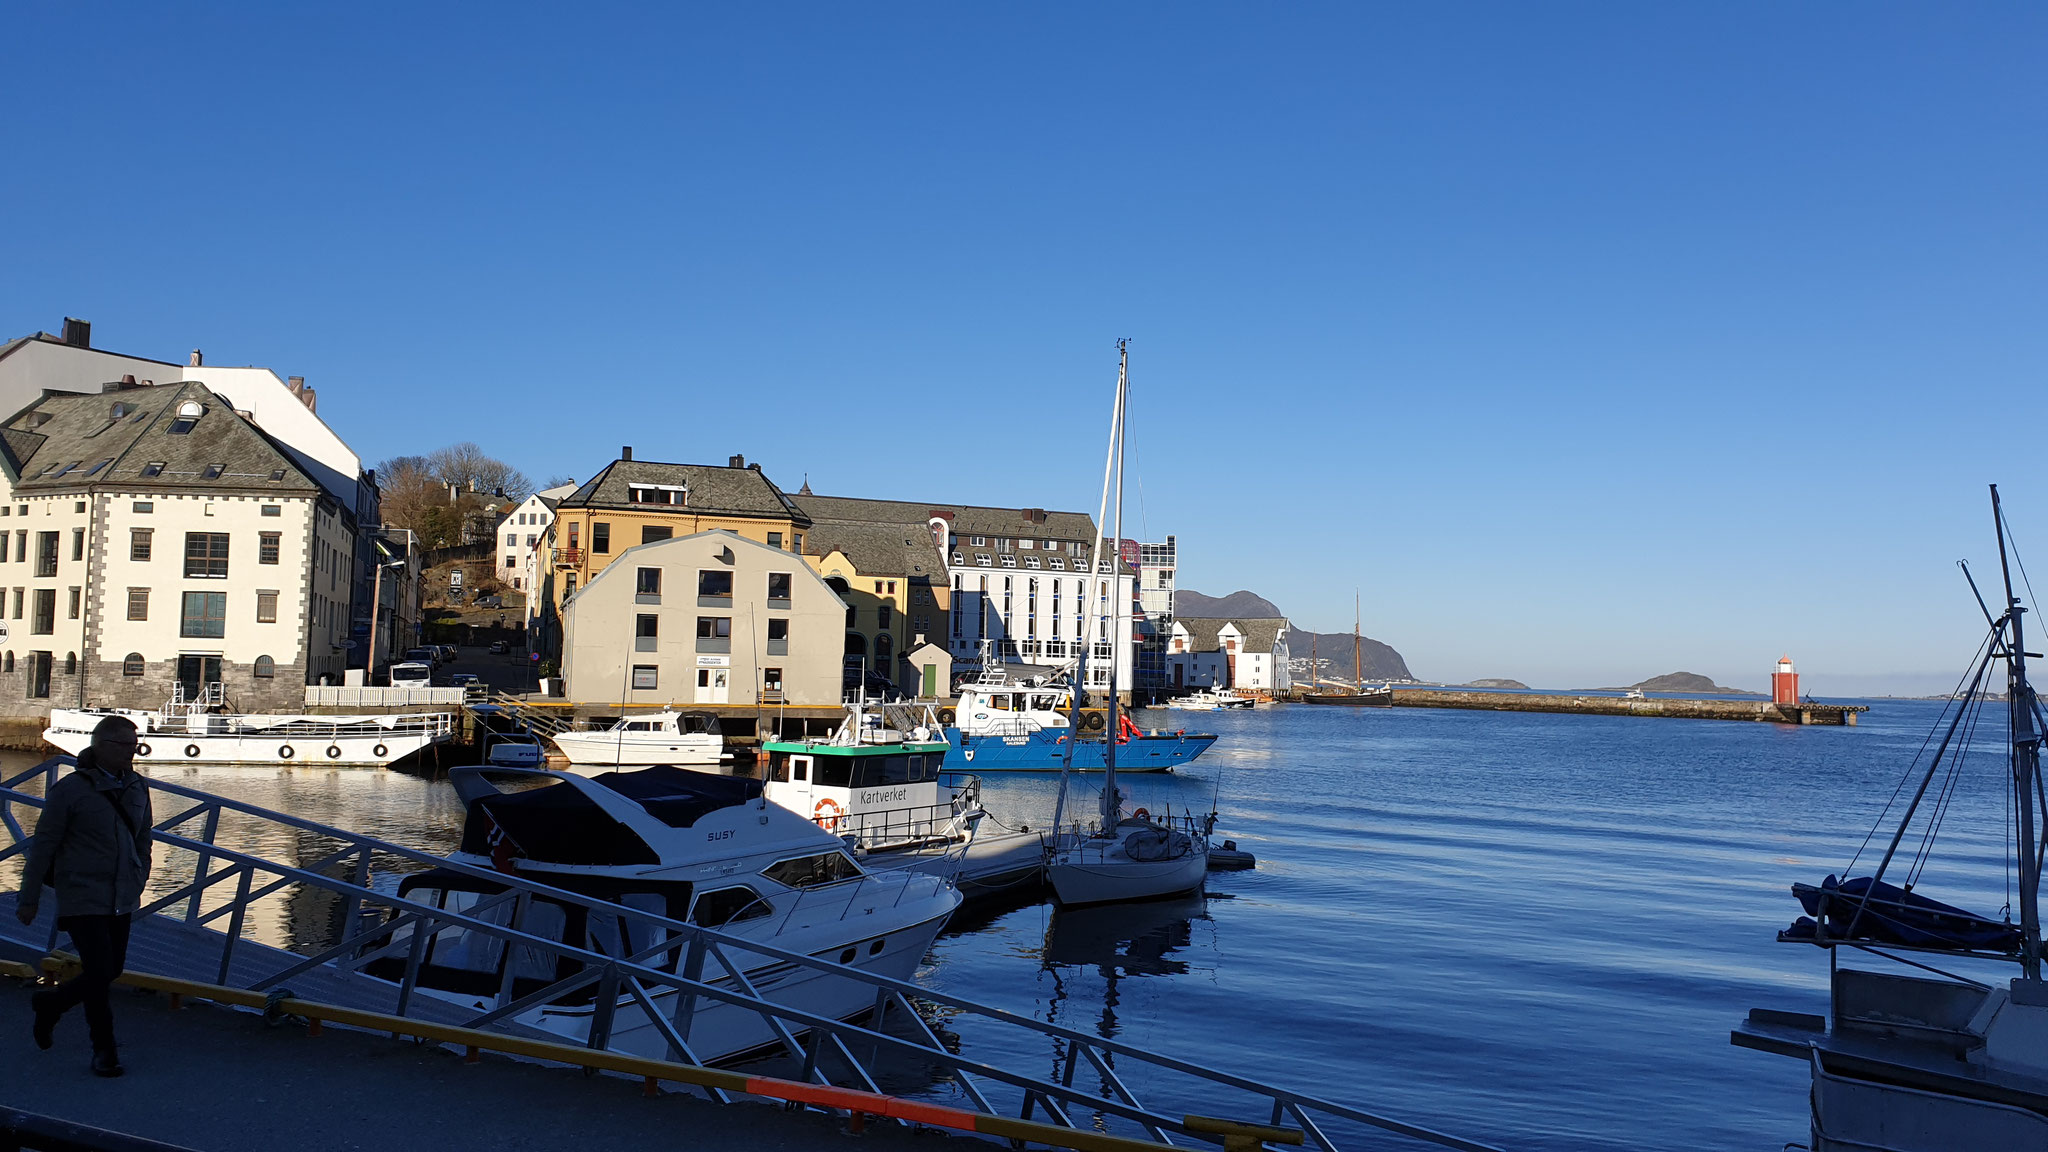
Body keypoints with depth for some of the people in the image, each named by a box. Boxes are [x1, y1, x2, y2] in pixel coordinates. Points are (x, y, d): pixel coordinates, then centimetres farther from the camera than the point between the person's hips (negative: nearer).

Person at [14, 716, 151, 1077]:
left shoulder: (138, 788, 6)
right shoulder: (69, 789, -10)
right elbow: (43, 845, -6)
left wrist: (138, 882, 17)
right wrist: (29, 899, -5)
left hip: (122, 900, 6)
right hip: (82, 898, -6)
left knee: (113, 970, 11)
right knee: (99, 973, -8)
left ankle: (49, 1003, 38)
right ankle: (104, 1049, 10)